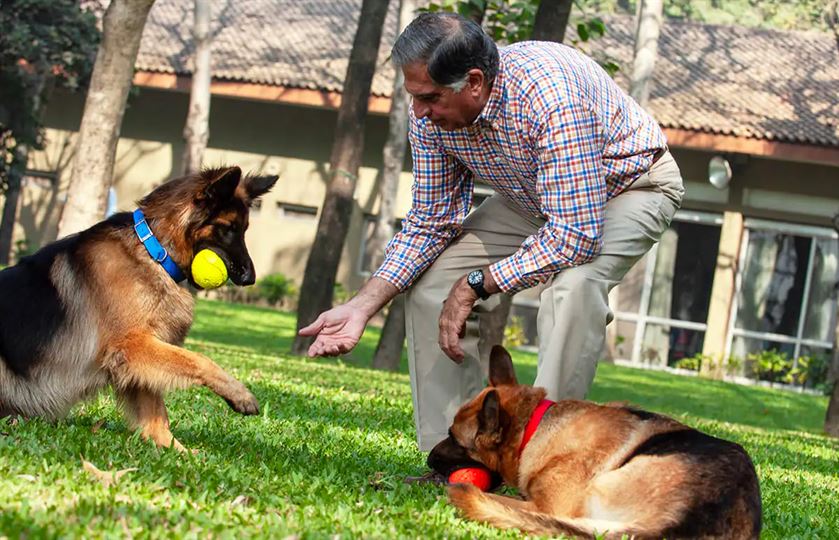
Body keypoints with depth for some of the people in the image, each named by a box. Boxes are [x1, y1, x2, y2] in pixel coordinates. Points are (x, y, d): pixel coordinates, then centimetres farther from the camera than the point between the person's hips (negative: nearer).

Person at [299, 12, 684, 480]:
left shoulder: (551, 95, -41)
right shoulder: (431, 115, -18)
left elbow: (576, 236, -40)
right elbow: (429, 221, -7)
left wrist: (476, 284, -33)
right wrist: (362, 307, -18)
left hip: (632, 183, -7)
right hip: (535, 196, 7)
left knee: (574, 283, -36)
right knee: (431, 275, -7)